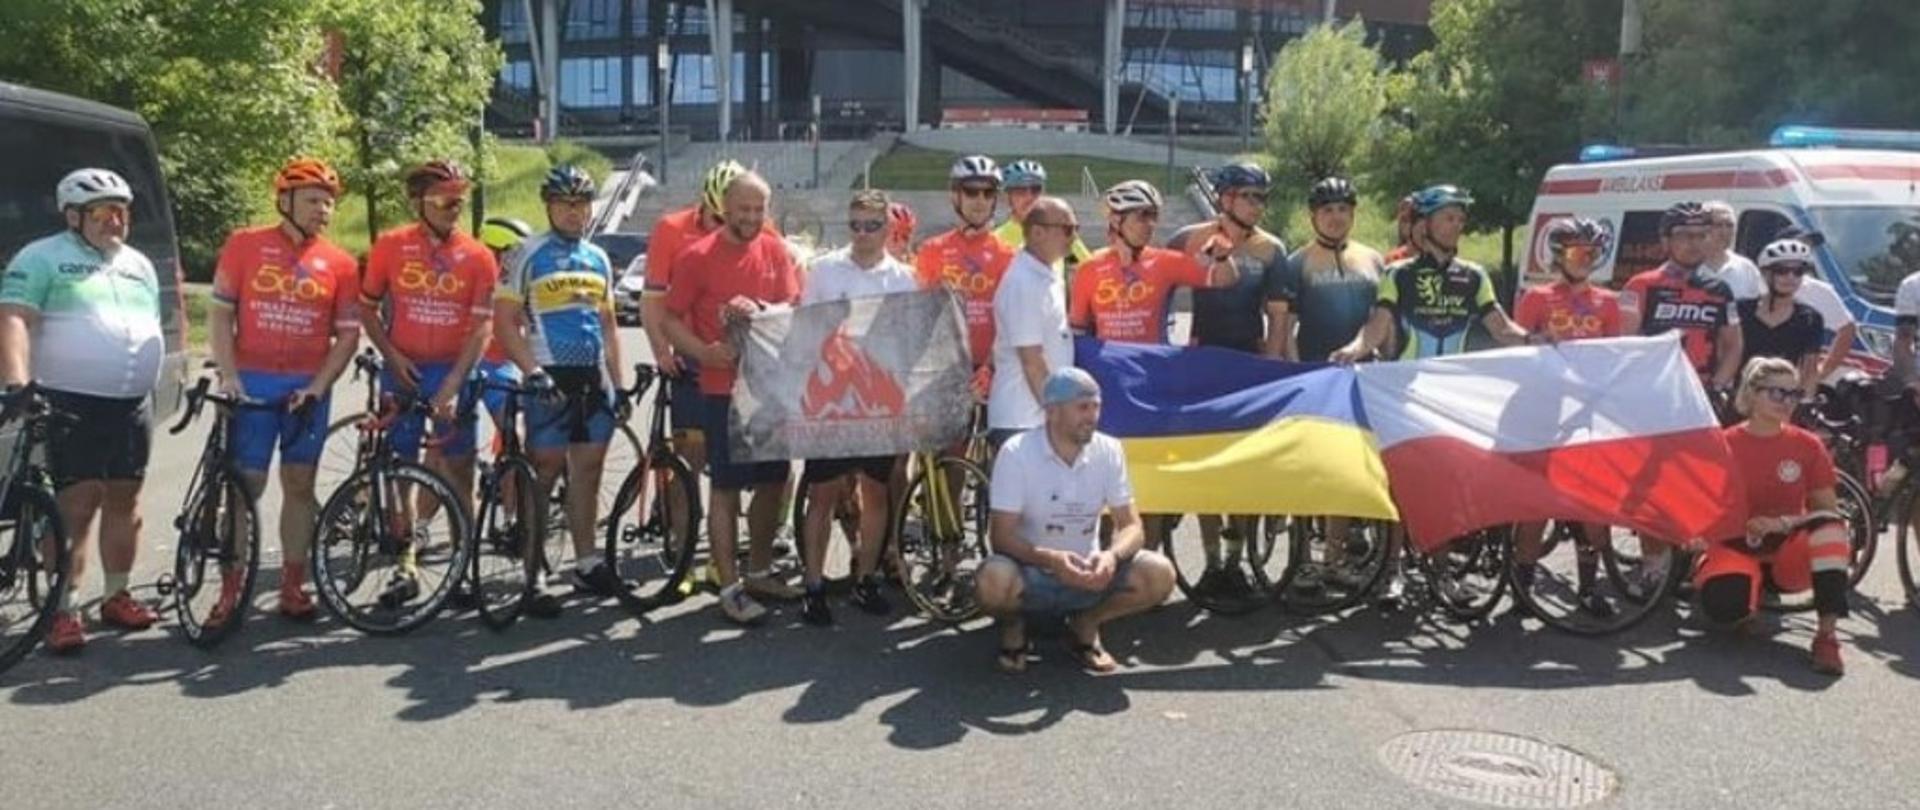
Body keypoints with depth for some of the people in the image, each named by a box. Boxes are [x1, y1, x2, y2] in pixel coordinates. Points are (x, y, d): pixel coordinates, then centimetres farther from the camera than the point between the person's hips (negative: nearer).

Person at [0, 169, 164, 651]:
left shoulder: (139, 265, 17)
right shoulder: (42, 258, -2)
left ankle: (116, 597, 21)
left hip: (131, 407, 6)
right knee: (76, 506, -7)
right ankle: (62, 611, -1)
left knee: (124, 501, 9)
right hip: (71, 406, -6)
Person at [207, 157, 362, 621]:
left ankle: (292, 586, 16)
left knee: (299, 484, 7)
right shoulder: (245, 245, 1)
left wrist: (318, 387, -8)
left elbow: (348, 334, 2)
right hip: (252, 383, -1)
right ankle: (230, 590, 8)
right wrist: (228, 375, -9)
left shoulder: (340, 264, 2)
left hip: (307, 387, 1)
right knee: (246, 485, 0)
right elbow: (220, 313, 1)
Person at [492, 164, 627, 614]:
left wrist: (620, 382, 12)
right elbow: (505, 324, -7)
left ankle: (587, 564, 20)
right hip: (550, 378, -5)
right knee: (544, 472, -3)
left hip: (594, 378, 5)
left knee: (588, 471, 10)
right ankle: (535, 575, 2)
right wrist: (533, 371, -17)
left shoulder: (598, 258, 14)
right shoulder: (528, 255, -2)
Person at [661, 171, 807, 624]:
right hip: (723, 389, -5)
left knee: (773, 481, 12)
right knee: (727, 488, -2)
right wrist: (705, 351, -22)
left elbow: (794, 309, 0)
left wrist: (759, 310, -21)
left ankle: (759, 572, 29)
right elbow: (672, 321, -5)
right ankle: (729, 588, 5)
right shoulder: (697, 256, -5)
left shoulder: (775, 251, 6)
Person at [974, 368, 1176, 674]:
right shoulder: (1017, 453, -14)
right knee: (993, 580, -37)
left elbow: (1131, 526, -5)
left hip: (1086, 574, 3)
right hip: (1031, 574, -3)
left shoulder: (1108, 451, -4)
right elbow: (1001, 536, -17)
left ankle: (1087, 622, 6)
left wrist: (1112, 555, -29)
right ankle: (1013, 625, 2)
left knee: (1159, 574, -22)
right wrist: (1050, 559, -36)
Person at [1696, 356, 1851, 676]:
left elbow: (1828, 512, -1)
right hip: (1737, 547, -1)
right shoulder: (1724, 445, -3)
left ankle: (1827, 634, -31)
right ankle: (1754, 588, 6)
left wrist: (1782, 523, -19)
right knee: (1724, 605, -34)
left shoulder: (1807, 445, 1)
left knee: (1828, 524, -32)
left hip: (1789, 554, 1)